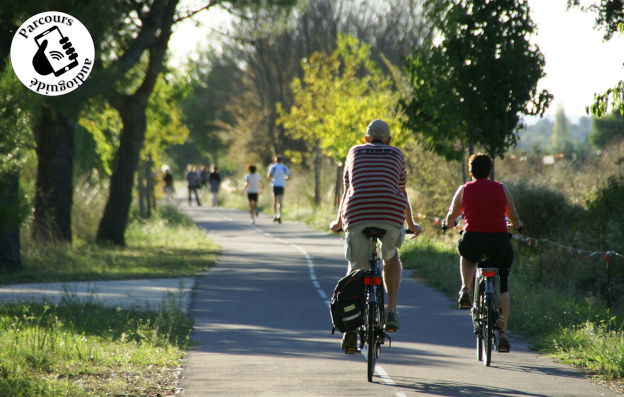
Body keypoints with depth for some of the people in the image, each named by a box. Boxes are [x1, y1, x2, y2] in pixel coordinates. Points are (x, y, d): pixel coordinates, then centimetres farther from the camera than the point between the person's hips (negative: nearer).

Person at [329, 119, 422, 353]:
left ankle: (350, 329, -4)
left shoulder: (355, 152, 24)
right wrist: (411, 225, 43)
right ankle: (392, 311, 14)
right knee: (391, 256, 28)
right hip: (390, 212, 0)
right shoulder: (396, 155, 23)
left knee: (356, 269, 7)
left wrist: (339, 222, 44)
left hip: (357, 214, 0)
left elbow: (347, 190, 30)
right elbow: (401, 192, 30)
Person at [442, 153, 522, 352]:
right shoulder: (502, 189, 12)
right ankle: (503, 332, 4)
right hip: (499, 242, 0)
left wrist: (447, 223, 39)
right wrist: (516, 225, 42)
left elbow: (451, 217, 15)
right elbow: (514, 219, 19)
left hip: (472, 240, 0)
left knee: (466, 254, 37)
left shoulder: (464, 189, 10)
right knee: (502, 287, 15)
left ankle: (465, 290, 15)